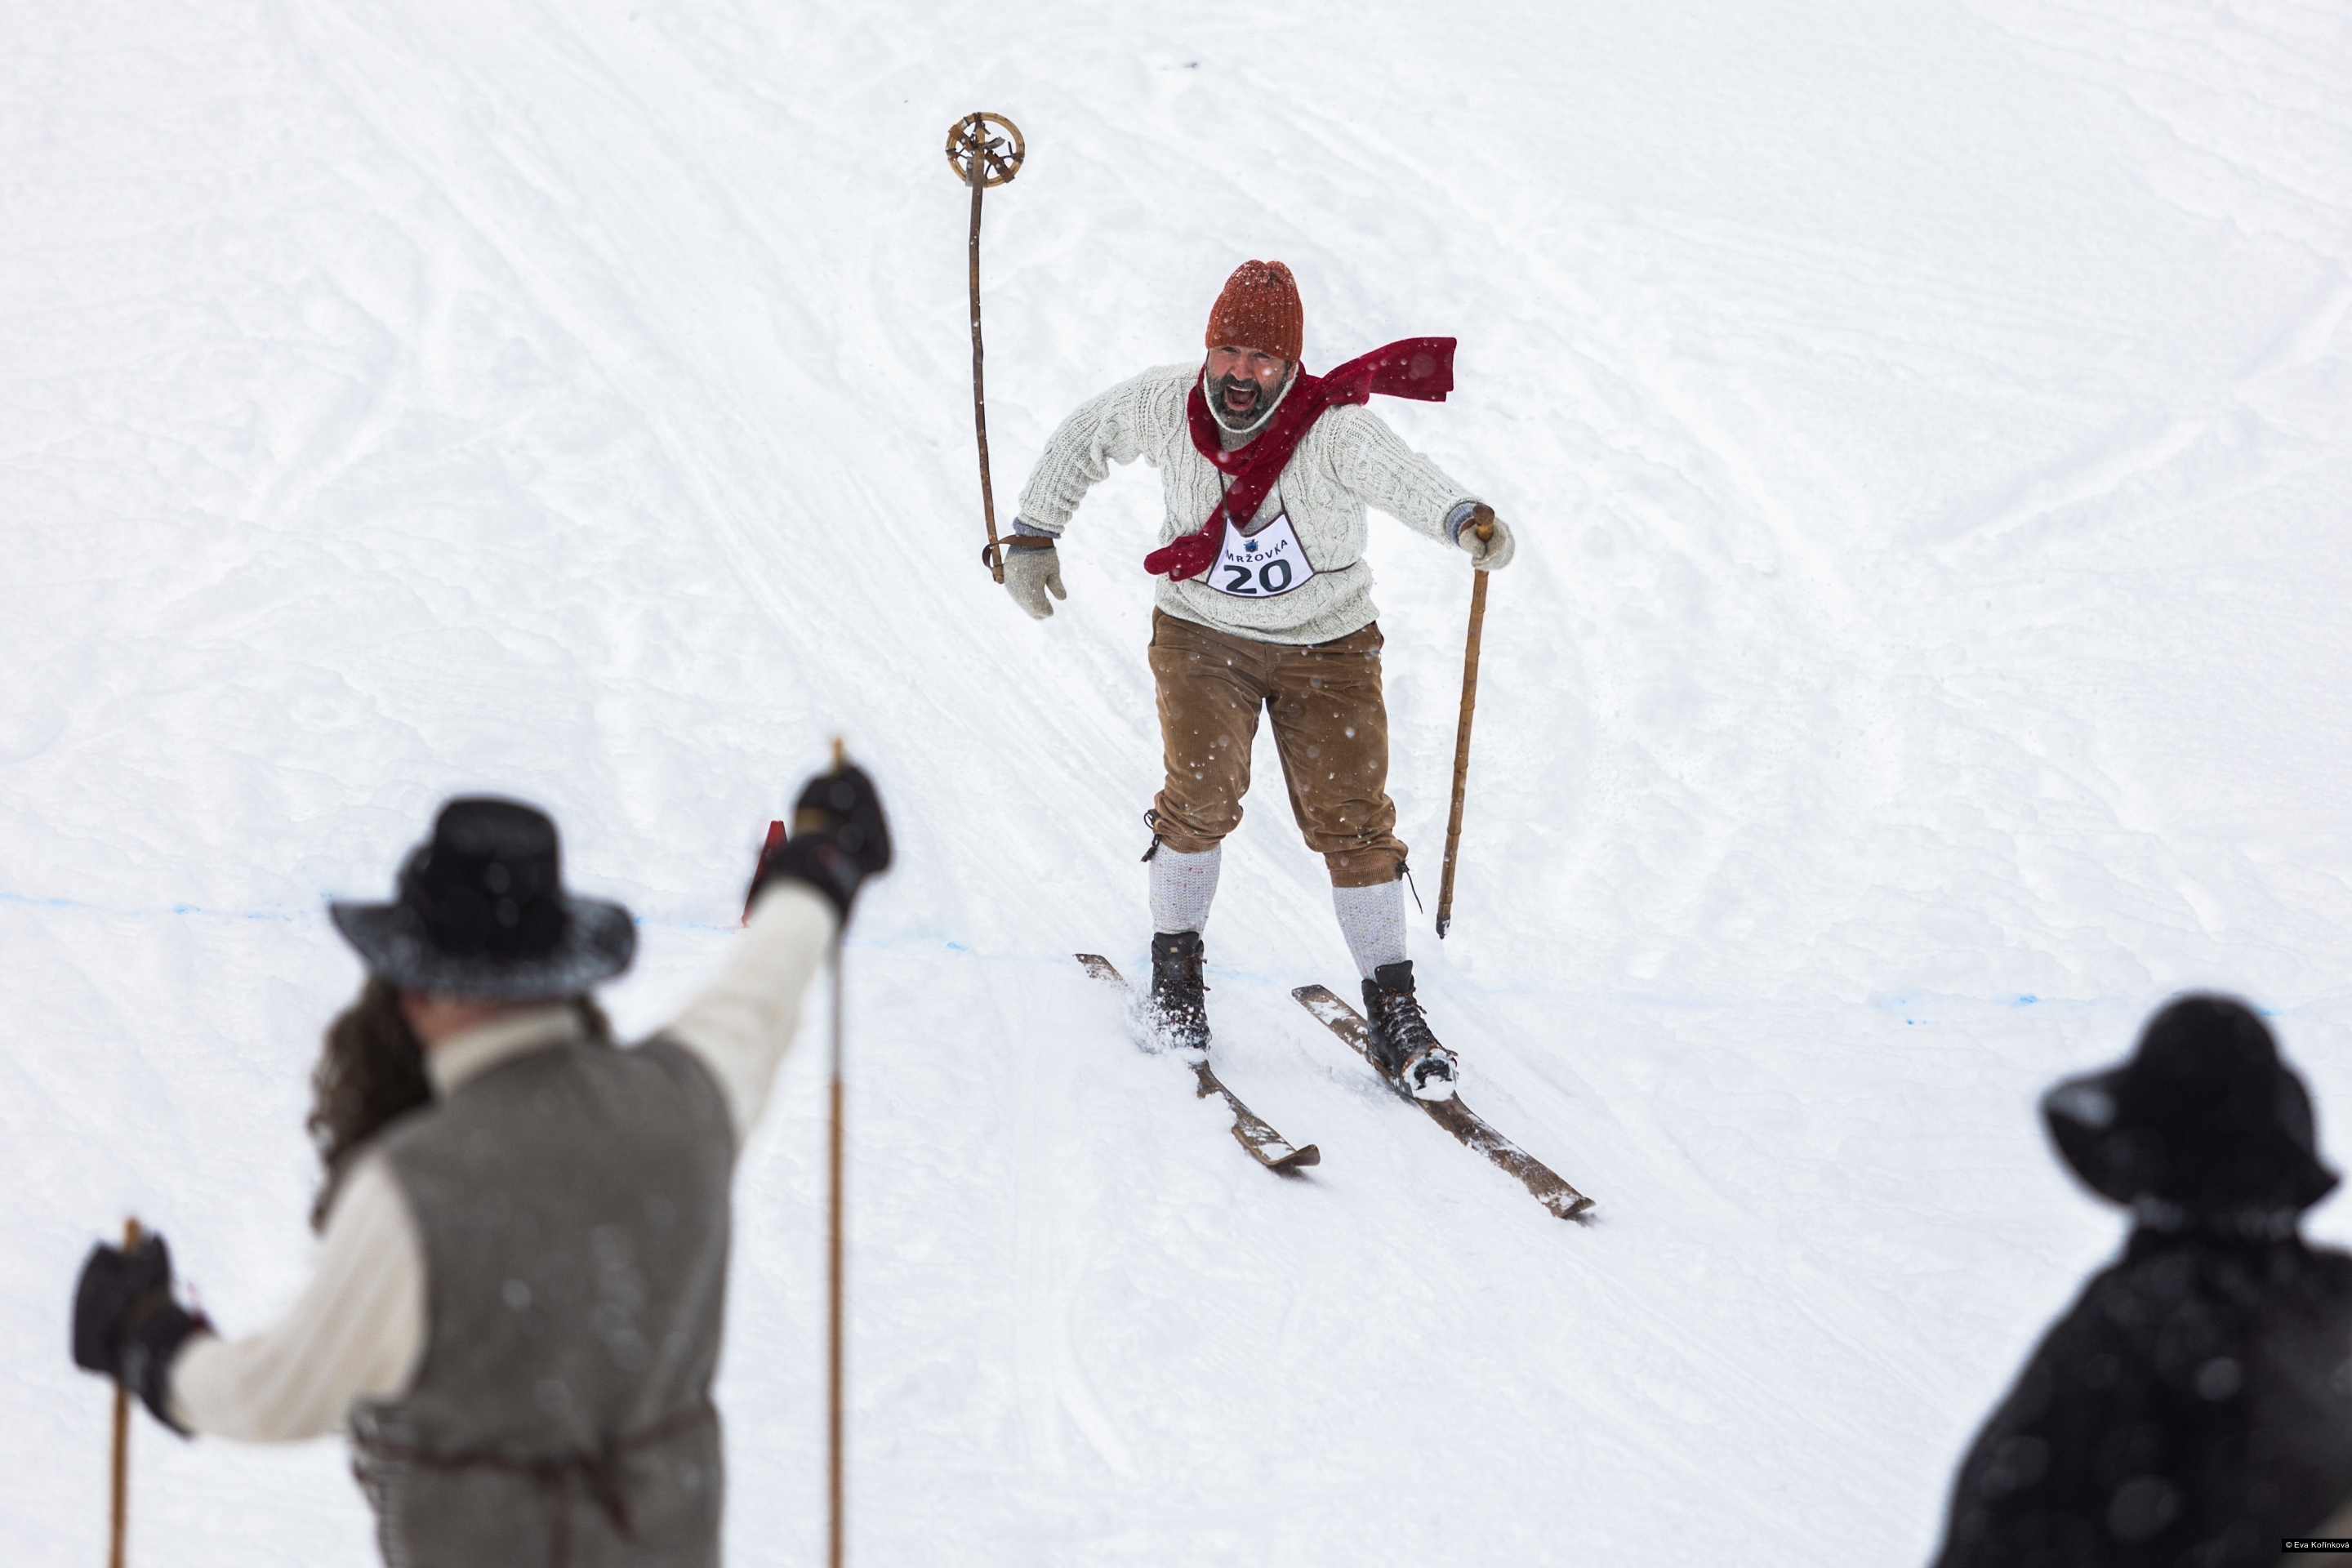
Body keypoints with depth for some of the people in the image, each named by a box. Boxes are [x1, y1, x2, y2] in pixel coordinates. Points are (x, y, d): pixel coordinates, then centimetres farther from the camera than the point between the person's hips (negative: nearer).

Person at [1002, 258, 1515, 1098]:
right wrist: (1034, 534, 9)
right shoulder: (1163, 407, -16)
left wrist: (1464, 518, -69)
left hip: (1326, 647, -1)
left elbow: (1402, 477, -48)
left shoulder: (1334, 430, -28)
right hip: (1203, 633, 1)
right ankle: (1175, 964, 8)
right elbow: (1081, 442, 5)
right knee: (1203, 793, -15)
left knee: (1351, 819, -5)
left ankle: (1392, 1006, 7)